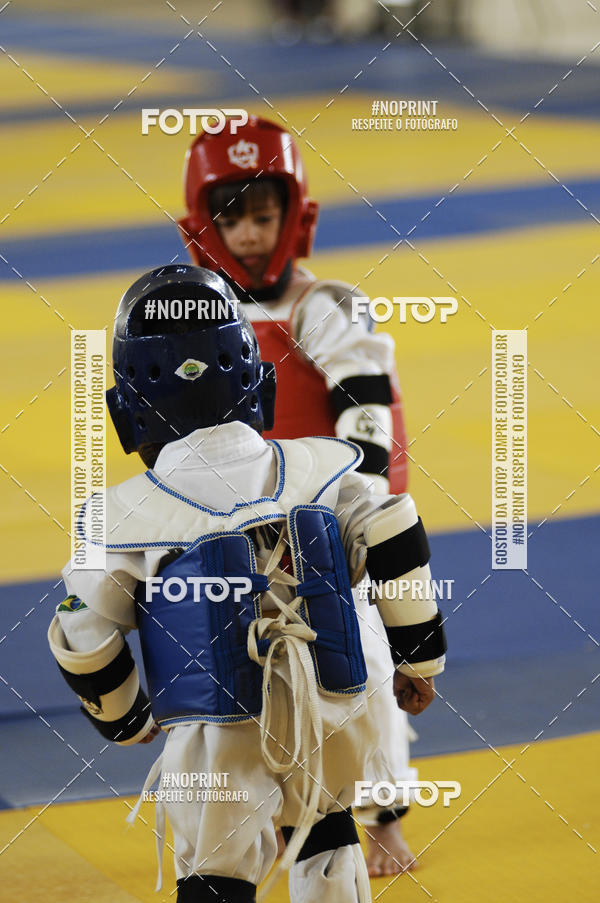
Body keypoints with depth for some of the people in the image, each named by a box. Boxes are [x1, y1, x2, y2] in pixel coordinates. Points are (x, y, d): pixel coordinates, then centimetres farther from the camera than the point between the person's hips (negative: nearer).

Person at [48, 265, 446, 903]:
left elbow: (84, 645, -1)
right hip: (330, 725, 3)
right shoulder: (316, 469, -3)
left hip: (217, 747, -3)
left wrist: (128, 724, 18)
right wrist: (420, 660, 9)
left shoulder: (124, 516, -8)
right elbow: (395, 542, -5)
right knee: (323, 827, 29)